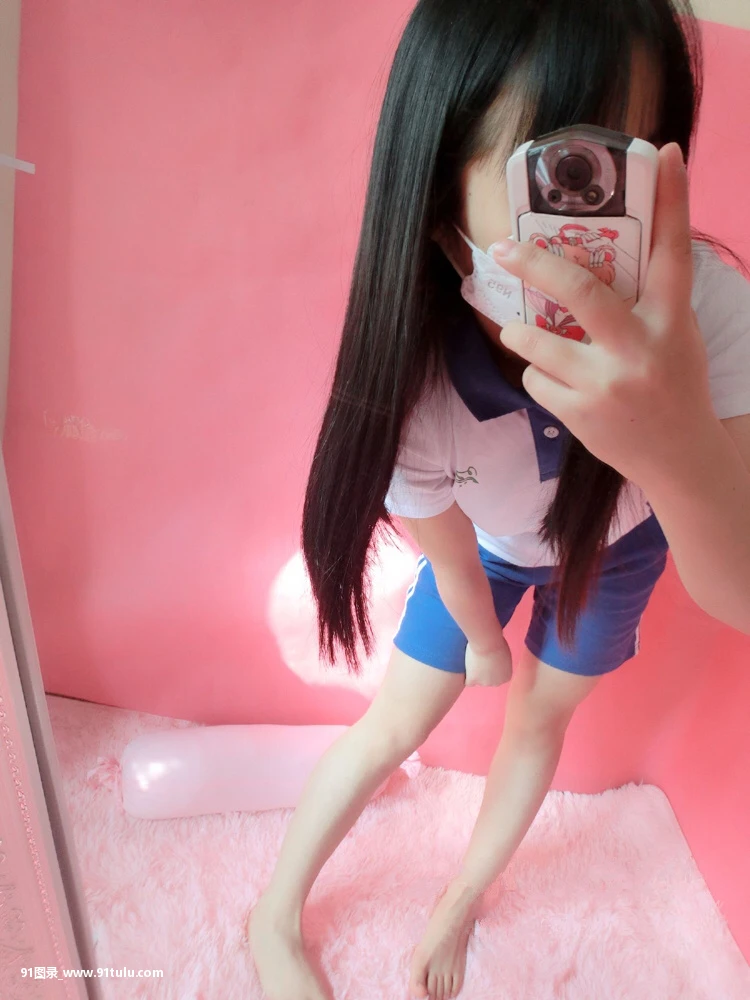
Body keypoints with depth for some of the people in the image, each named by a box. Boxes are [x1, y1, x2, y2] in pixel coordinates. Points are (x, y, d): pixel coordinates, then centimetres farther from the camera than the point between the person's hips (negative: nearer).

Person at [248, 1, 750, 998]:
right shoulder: (410, 384, -38)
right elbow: (451, 556, -18)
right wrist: (486, 642, 1)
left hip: (619, 539, 2)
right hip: (490, 546, -1)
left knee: (539, 720, 15)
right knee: (394, 725, 6)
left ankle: (459, 906, 46)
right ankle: (276, 916, 35)